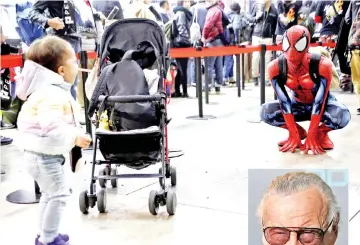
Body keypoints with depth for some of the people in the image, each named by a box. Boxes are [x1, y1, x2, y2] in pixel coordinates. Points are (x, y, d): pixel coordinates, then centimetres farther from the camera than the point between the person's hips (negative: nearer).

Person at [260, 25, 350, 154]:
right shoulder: (276, 67, -24)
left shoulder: (322, 65, -32)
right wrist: (294, 135, -24)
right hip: (297, 104, 3)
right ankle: (299, 132, 3)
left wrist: (311, 136, -28)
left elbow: (319, 102, -29)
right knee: (266, 112, -23)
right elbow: (284, 102, -22)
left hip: (323, 104, -3)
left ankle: (321, 133, -2)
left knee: (342, 116, -36)